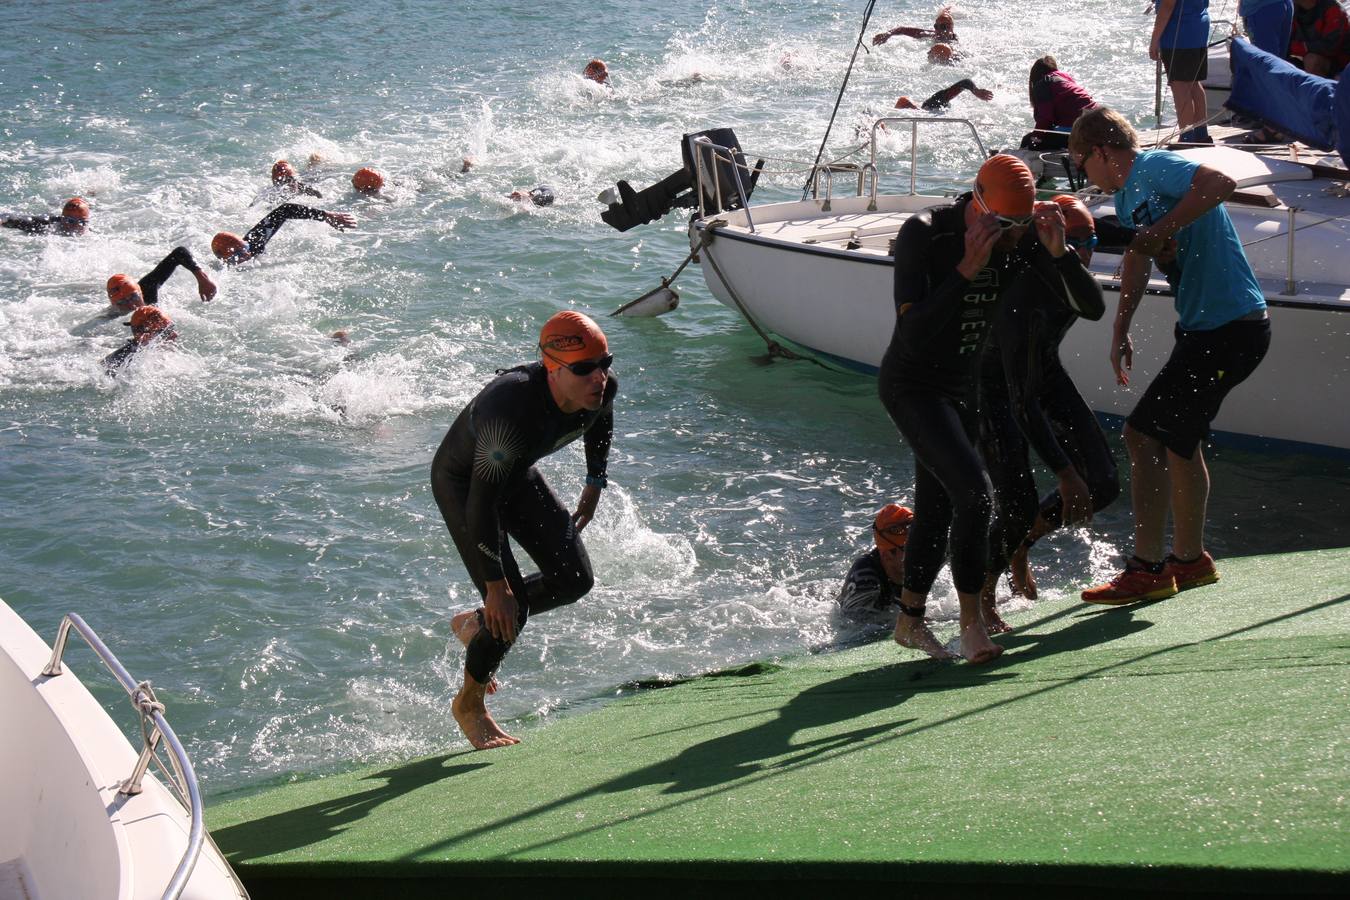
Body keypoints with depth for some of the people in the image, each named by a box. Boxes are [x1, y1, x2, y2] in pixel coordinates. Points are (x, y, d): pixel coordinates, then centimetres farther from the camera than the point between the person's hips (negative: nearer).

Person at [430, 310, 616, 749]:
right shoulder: (513, 411, -43)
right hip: (461, 482, -7)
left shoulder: (603, 388, -22)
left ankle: (476, 624, 26)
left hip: (518, 474, 7)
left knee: (574, 580, 1)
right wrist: (496, 586, -33)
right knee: (509, 607, -13)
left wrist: (595, 484, 13)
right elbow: (482, 503, -36)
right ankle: (469, 704, 15)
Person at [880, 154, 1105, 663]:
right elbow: (913, 335, -32)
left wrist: (1058, 252, -26)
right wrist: (966, 269, -37)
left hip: (961, 390, 6)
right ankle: (971, 620, -11)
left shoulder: (1021, 239, -8)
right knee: (973, 488, -22)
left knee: (936, 511, 14)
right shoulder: (924, 235, -23)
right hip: (910, 386, -6)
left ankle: (909, 619, 31)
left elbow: (1092, 307, -9)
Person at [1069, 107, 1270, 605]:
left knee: (1145, 435, -10)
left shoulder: (1155, 168, -17)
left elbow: (1222, 183, -34)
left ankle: (1147, 569, -3)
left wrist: (1159, 231, -29)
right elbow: (1137, 263, 24)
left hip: (1228, 330, -11)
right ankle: (1189, 559, 35)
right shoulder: (1127, 196, 14)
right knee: (1176, 441, 21)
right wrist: (1120, 333, 22)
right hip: (1208, 327, 11)